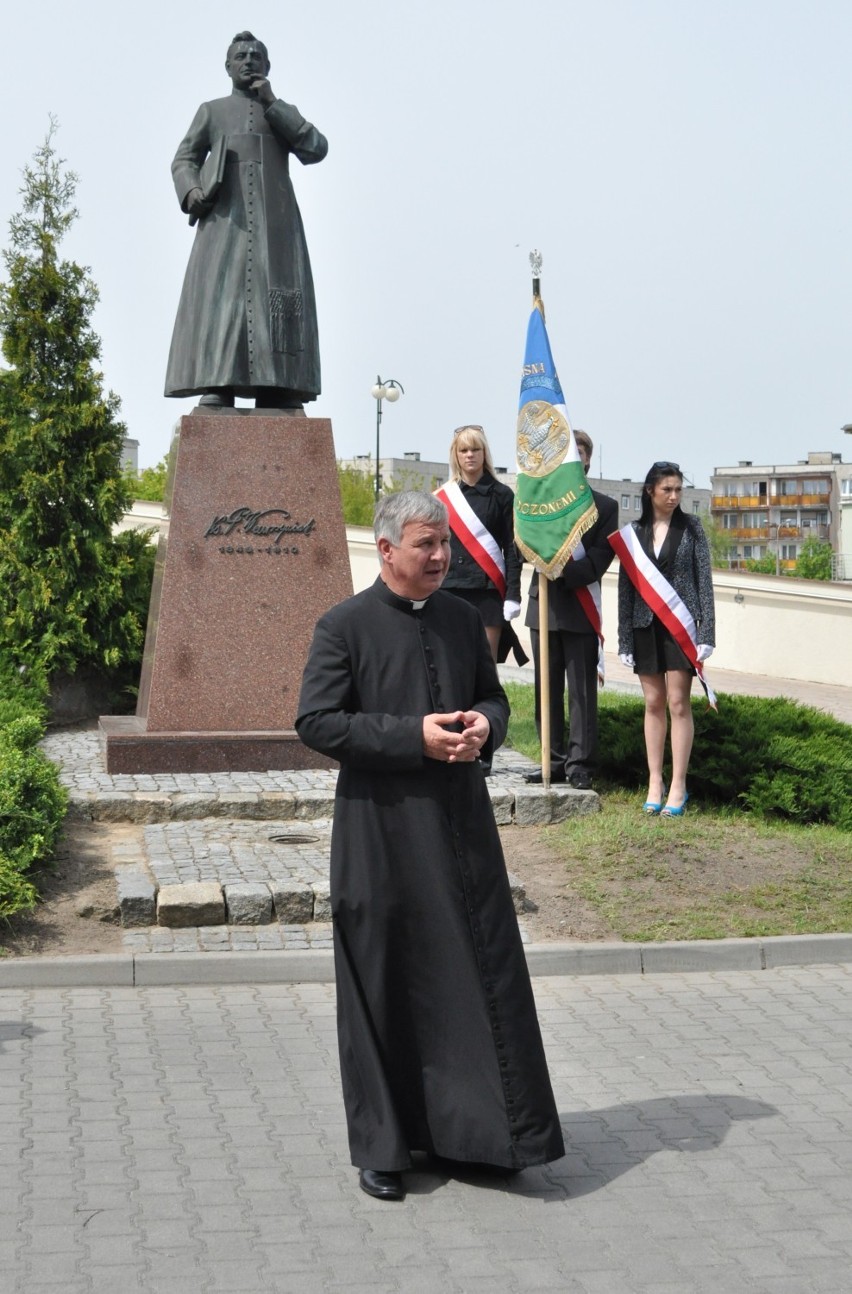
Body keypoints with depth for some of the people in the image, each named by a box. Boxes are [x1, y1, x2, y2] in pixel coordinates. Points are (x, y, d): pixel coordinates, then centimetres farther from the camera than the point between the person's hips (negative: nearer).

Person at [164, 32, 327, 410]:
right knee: (218, 292, -17)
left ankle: (279, 391, -22)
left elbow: (316, 149, 6)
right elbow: (184, 159, 15)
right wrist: (190, 191, -8)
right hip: (226, 214, -1)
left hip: (275, 217, 1)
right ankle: (215, 386, -26)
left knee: (278, 295, -14)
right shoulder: (212, 111, 23)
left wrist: (272, 104, 3)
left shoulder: (286, 113, 24)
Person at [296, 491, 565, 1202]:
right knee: (384, 989, 5)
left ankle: (483, 1128, 23)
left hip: (461, 820, 5)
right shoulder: (344, 626, -7)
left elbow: (494, 698, 18)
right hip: (381, 829, -4)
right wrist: (414, 736, -19)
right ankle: (381, 1146, 18)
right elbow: (315, 721, -11)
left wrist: (483, 725, -7)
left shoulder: (463, 619, 9)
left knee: (485, 971, 7)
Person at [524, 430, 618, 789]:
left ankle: (580, 764, 0)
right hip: (543, 605, 3)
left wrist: (566, 570, -18)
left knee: (582, 691, -4)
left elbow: (599, 559, -4)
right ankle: (555, 760, 13)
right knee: (546, 691, 6)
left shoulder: (604, 507, 5)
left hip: (580, 609, -3)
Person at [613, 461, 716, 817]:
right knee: (653, 703, 5)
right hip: (646, 625, 2)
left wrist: (706, 632, -7)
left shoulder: (691, 528, 2)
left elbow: (704, 580, 0)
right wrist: (625, 639, 4)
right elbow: (625, 587, 7)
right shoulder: (633, 533, 5)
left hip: (681, 624, -2)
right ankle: (654, 783, 11)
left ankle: (678, 786, -1)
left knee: (678, 703, -4)